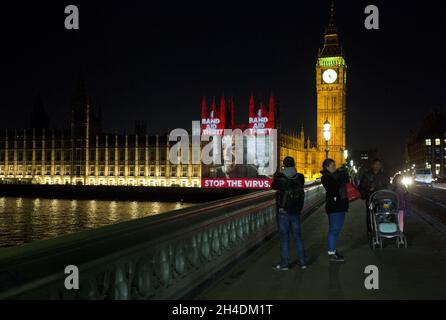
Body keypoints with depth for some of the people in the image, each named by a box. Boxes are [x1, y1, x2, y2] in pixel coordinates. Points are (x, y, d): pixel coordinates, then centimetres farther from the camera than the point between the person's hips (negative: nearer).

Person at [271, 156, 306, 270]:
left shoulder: (280, 177, -13)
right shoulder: (299, 177, -4)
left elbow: (274, 186, 6)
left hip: (283, 212, -4)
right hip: (296, 211, 4)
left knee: (284, 237, 2)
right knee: (297, 236, 13)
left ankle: (284, 263, 5)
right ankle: (302, 261, 17)